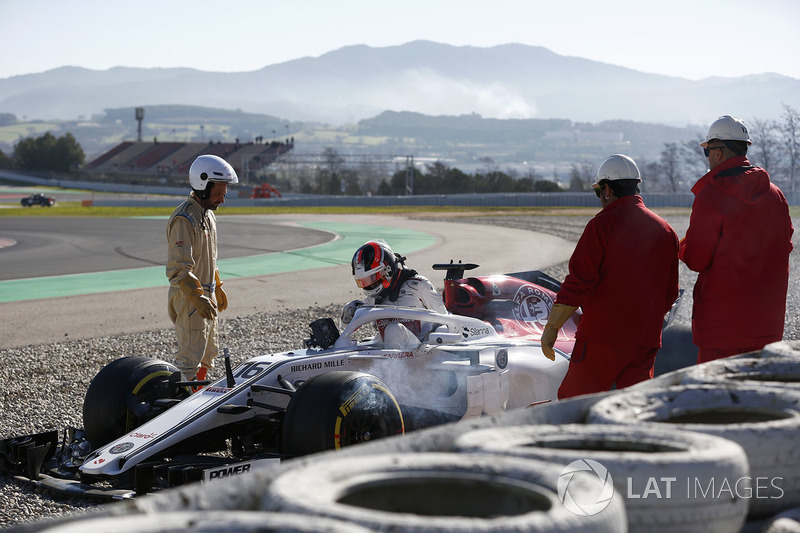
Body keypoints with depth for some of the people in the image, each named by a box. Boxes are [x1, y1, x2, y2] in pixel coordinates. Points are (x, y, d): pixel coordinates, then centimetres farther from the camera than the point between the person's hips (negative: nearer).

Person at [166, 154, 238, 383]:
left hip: (206, 296, 10)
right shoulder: (184, 219, -21)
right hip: (188, 299, -10)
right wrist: (198, 298, -32)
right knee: (189, 359, -6)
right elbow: (178, 269, -27)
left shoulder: (208, 214, 11)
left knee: (207, 356, 18)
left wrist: (217, 287, 25)